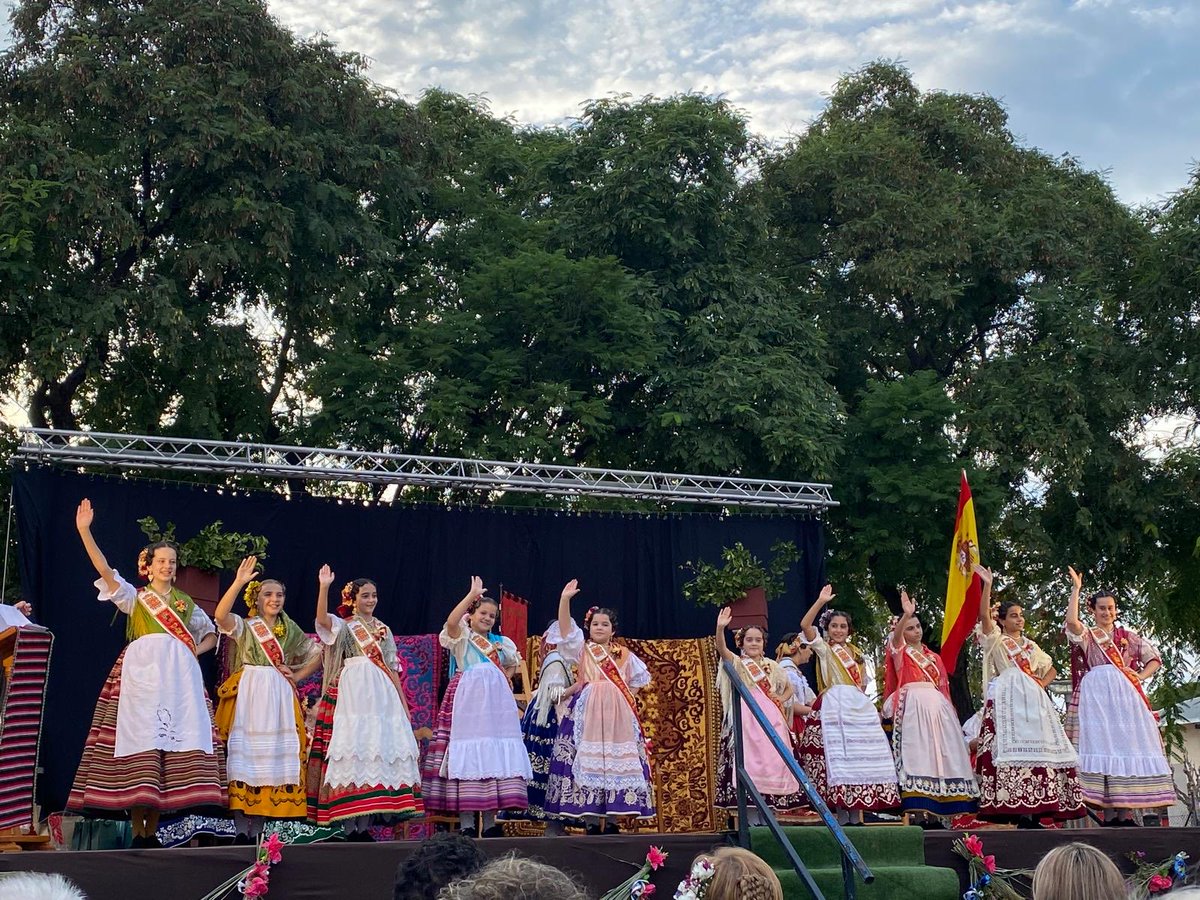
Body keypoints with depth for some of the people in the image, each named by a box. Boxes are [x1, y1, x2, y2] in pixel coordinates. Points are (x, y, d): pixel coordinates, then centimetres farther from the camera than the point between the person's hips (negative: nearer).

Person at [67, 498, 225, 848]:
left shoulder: (185, 602, 23)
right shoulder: (134, 597, 14)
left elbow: (211, 634, 29)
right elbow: (105, 570, 0)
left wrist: (195, 650, 6)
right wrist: (84, 531, -11)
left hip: (179, 674, 3)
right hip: (142, 670, -3)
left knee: (175, 743, -7)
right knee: (140, 742, -12)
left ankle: (153, 829, -3)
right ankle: (137, 830, -10)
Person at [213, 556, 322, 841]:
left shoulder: (290, 630, 15)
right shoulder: (244, 626, 4)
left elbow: (318, 654, 21)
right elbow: (220, 615, -17)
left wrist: (298, 675, 7)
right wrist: (238, 582, -26)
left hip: (278, 698, 4)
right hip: (247, 695, -4)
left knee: (273, 756, 1)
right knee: (243, 754, -9)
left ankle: (257, 830, 5)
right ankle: (241, 829, -8)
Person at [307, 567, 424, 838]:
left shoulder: (383, 629, 20)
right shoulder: (343, 625, 6)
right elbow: (322, 619, -17)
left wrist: (403, 702, 15)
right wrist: (323, 587, -30)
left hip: (381, 694, 5)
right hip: (353, 691, -5)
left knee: (383, 745, -1)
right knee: (354, 747, -12)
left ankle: (367, 819, 5)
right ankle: (353, 823, -11)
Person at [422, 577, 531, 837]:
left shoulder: (501, 642, 20)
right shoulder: (461, 637, 4)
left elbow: (513, 664, 35)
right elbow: (451, 621, -18)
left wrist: (505, 679, 15)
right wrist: (472, 594, -17)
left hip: (496, 700, 5)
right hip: (468, 698, -5)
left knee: (496, 755, 1)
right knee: (467, 754, -11)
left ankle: (490, 820, 7)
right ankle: (466, 822, -10)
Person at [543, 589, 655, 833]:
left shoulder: (624, 655, 14)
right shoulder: (582, 649, 7)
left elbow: (639, 678, 25)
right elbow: (565, 629, -6)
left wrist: (628, 697, 9)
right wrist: (565, 599, -18)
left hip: (618, 714, 2)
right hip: (588, 712, -2)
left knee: (618, 761, -2)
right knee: (588, 760, -8)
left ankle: (611, 819, 3)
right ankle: (591, 820, -6)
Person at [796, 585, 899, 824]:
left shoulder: (855, 652, 21)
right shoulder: (824, 649, 5)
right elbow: (805, 626, -11)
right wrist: (821, 601, -14)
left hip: (860, 706, 5)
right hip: (835, 705, -5)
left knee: (861, 757, 0)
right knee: (839, 756, -12)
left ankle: (856, 814, 4)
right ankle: (842, 813, -10)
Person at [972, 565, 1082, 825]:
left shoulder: (1031, 645, 27)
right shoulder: (997, 640, 11)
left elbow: (1051, 669, 32)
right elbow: (984, 615, -6)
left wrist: (1042, 684, 12)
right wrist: (987, 585, -11)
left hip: (1033, 697, 6)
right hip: (1008, 696, -6)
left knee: (1038, 744, -5)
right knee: (1012, 744, -16)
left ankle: (1034, 809, -5)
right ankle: (1017, 810, -21)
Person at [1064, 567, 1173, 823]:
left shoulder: (1127, 635, 20)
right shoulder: (1087, 635, 11)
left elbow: (1154, 658, 19)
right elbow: (1071, 621, -10)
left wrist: (1140, 676, 1)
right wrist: (1076, 588, -3)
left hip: (1126, 697, 3)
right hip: (1097, 697, -3)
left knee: (1128, 749, -5)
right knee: (1102, 749, -10)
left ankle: (1126, 813, -5)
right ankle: (1110, 813, -12)